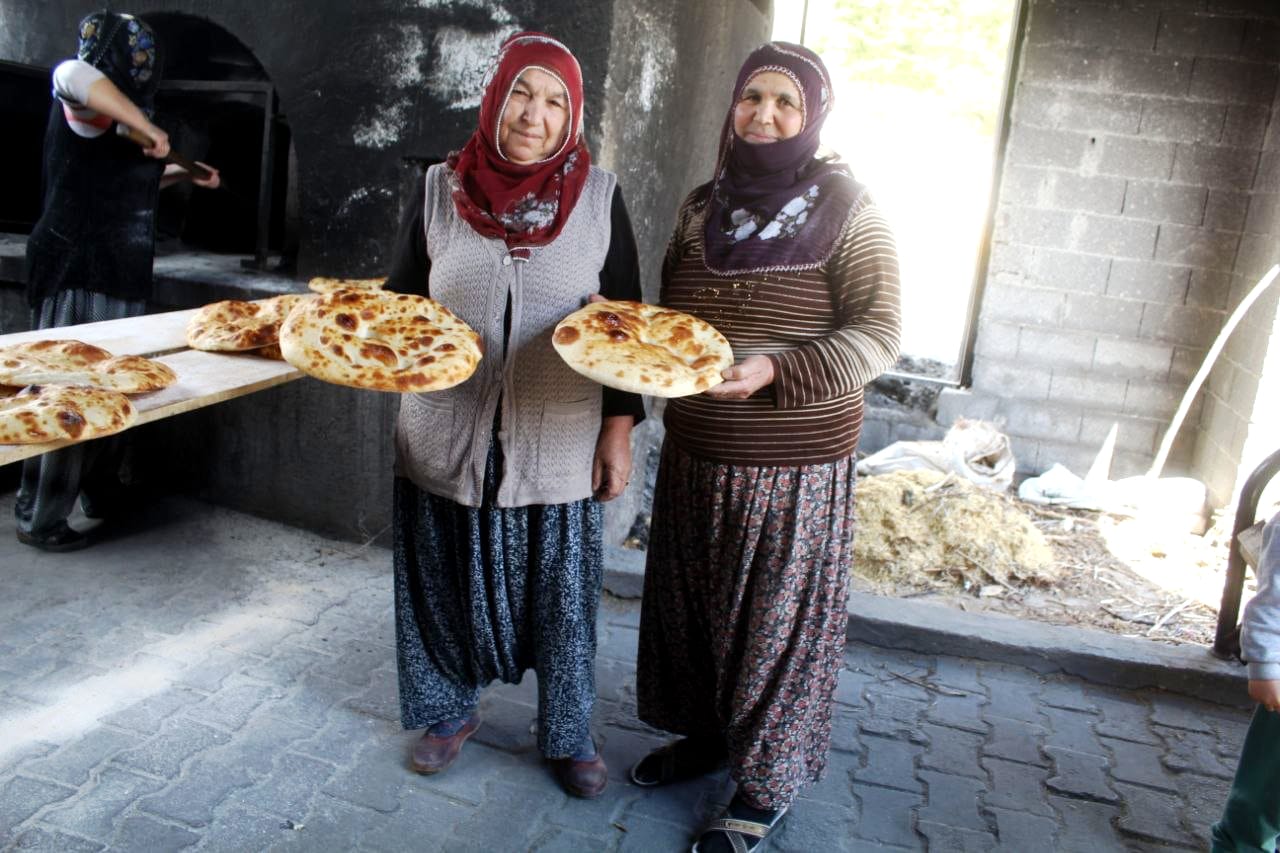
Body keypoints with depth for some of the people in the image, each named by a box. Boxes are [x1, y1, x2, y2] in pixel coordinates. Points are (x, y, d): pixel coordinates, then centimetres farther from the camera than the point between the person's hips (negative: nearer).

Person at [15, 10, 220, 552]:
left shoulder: (116, 126, 15)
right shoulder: (86, 112, -11)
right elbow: (71, 74, -37)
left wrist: (184, 173, 28)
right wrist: (149, 129, -32)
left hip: (118, 278, 9)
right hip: (77, 275, -9)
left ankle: (101, 493, 30)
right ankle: (38, 518, 5)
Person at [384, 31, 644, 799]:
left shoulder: (599, 196, -2)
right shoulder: (440, 189, 1)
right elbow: (400, 301, 9)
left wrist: (620, 429, -2)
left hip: (557, 443, -1)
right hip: (449, 437, 2)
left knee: (561, 590, 10)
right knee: (447, 581, 15)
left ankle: (569, 735, 33)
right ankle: (451, 710, 41)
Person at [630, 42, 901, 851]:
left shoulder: (845, 209, -8)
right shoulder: (702, 205, 8)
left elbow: (877, 335, -12)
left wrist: (773, 373, -25)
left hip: (795, 464, -5)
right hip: (695, 451, 5)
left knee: (777, 617, 6)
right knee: (689, 600, 16)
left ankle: (767, 783, 26)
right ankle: (703, 731, 40)